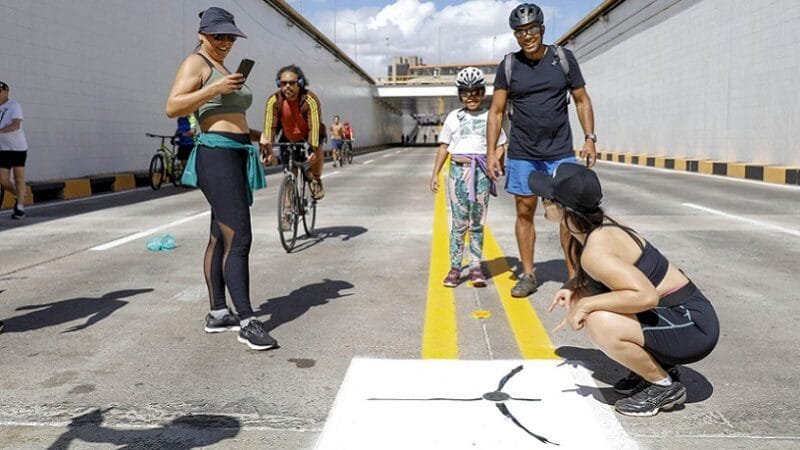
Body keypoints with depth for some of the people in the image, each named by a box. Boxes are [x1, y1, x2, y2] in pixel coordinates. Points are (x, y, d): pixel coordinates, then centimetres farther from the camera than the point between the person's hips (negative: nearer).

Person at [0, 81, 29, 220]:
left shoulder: (14, 106, -10)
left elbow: (16, 125, -26)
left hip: (18, 147, -5)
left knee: (19, 178, 1)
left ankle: (20, 208, 7)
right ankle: (18, 198, 26)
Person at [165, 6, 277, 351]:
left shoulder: (226, 69, 24)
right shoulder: (196, 63, -3)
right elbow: (172, 108, -16)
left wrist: (255, 136, 12)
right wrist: (216, 88, -21)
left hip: (237, 157, 10)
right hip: (217, 156, -10)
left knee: (220, 238, 10)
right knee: (239, 240, -14)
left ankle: (217, 314, 17)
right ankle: (247, 322, -12)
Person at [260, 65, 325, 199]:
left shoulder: (310, 100, -32)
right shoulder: (274, 100, -25)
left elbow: (314, 126, -39)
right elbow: (270, 125, -30)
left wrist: (313, 148, -51)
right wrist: (266, 147, -43)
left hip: (308, 137, -2)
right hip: (288, 138, 2)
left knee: (317, 151, -31)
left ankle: (316, 180, -5)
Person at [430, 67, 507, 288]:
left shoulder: (490, 117, 9)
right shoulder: (454, 117, 9)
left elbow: (499, 145, 9)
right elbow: (444, 146, 10)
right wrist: (435, 173, 5)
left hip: (481, 172, 0)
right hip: (458, 170, 0)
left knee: (477, 223, 4)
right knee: (459, 222, -1)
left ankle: (476, 266, 10)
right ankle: (455, 267, 5)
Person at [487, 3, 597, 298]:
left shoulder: (564, 58, 2)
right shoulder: (508, 66, 2)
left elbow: (582, 100, 8)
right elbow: (496, 111, 3)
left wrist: (590, 138, -3)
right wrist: (491, 152, -5)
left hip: (560, 152, 0)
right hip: (522, 154, 1)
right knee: (524, 212, 5)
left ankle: (574, 276, 6)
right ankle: (527, 275, 16)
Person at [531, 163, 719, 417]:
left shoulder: (595, 251, -26)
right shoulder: (598, 226, 3)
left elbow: (646, 296, -34)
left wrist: (586, 305, -26)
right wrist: (572, 287, 2)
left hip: (692, 328, -10)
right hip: (675, 313, 10)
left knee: (600, 324, -31)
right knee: (580, 299, 11)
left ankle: (665, 386, -5)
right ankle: (656, 365, 17)